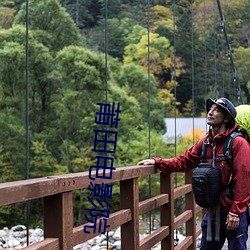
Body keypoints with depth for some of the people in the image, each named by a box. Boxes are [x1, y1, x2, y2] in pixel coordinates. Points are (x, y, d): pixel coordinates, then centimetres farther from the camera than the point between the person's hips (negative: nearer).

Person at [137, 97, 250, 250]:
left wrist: (235, 212, -19)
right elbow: (183, 162, 10)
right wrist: (157, 162, -3)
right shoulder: (205, 143, 7)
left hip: (234, 214, -6)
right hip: (213, 212, 7)